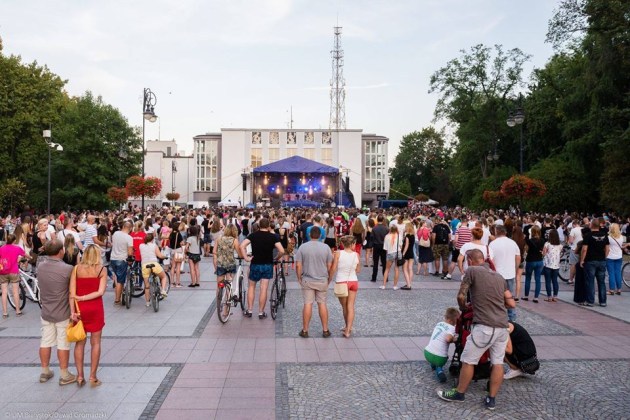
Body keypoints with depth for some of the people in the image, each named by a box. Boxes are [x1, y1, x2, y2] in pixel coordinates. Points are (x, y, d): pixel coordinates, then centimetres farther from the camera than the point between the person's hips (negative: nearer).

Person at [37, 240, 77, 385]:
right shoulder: (67, 269, -22)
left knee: (45, 342, 16)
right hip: (63, 314, -5)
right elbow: (72, 292, -12)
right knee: (63, 344, 5)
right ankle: (64, 375, 14)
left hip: (45, 312, 5)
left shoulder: (40, 266, -4)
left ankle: (44, 372, 29)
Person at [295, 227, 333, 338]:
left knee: (307, 304, 4)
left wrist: (299, 278, 7)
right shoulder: (326, 247, -5)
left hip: (307, 280, -1)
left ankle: (305, 330, 10)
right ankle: (325, 330, 15)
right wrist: (330, 278, 12)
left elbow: (298, 265, -7)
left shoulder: (302, 247, -7)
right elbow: (329, 266, -2)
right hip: (322, 280, 1)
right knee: (322, 304, 10)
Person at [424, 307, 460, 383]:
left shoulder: (439, 324, 13)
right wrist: (453, 339, -2)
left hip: (427, 353, 5)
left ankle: (433, 364, 40)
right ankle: (439, 369, 4)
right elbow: (448, 339, -23)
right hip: (439, 357, -5)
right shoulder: (452, 328, -7)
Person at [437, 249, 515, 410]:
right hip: (502, 326, 7)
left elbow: (461, 296, -4)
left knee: (468, 361, 8)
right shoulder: (499, 276, 16)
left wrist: (463, 308, 17)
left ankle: (459, 393, 21)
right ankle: (491, 399, 20)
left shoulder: (472, 271, -1)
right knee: (498, 362, 13)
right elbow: (512, 303, 15)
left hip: (485, 326, -6)